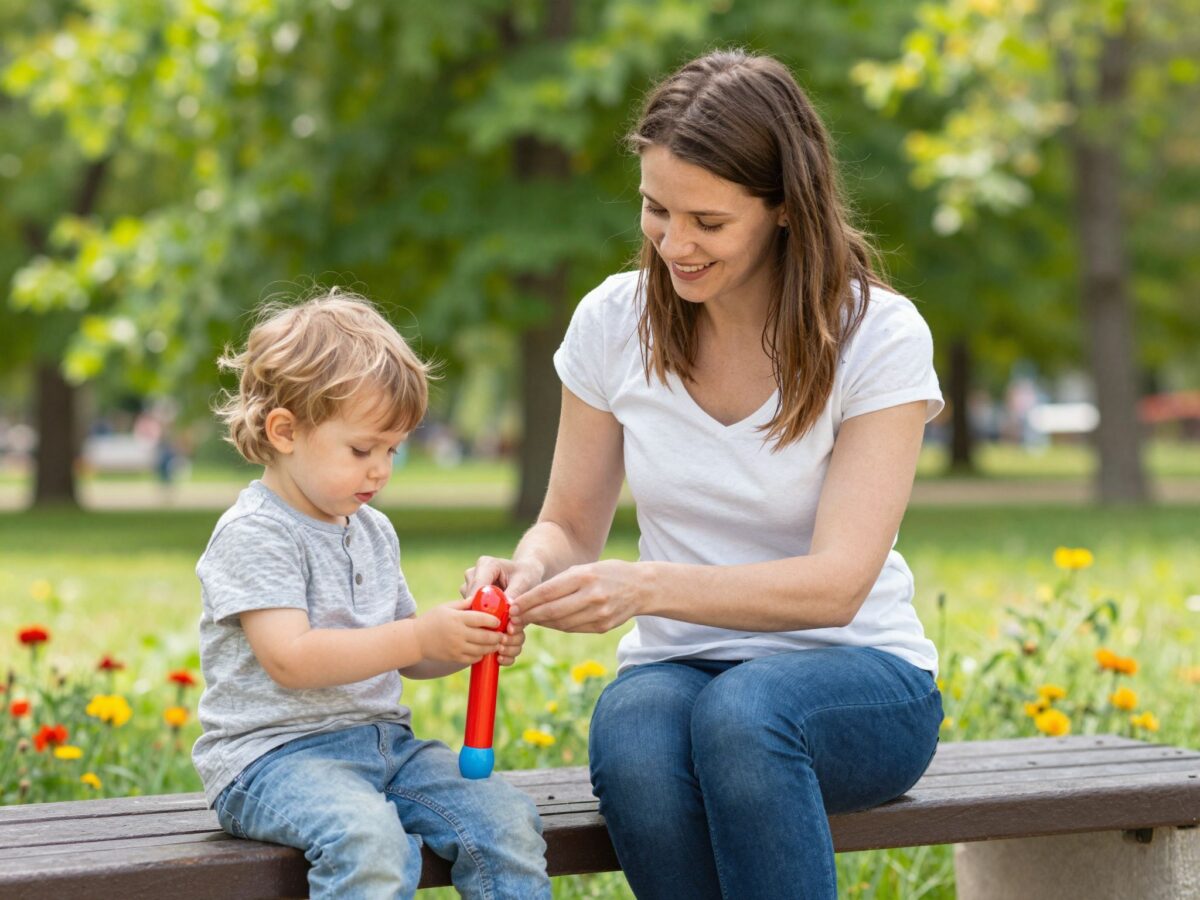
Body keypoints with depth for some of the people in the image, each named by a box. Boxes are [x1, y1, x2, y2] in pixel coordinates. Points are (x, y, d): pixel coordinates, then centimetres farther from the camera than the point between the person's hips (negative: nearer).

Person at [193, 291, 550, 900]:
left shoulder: (374, 532, 16)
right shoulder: (254, 533, -10)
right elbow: (290, 659, -21)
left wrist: (469, 644, 1)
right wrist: (420, 637, -24)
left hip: (383, 742, 8)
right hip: (273, 753, -8)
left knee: (507, 821, -13)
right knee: (368, 838, -36)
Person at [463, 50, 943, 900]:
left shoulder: (878, 336, -10)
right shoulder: (615, 322, 1)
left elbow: (836, 584, -19)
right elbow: (571, 526, 10)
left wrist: (646, 585, -33)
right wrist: (530, 570, -15)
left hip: (853, 676, -2)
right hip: (676, 669, 3)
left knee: (741, 713, -38)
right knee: (633, 755, -35)